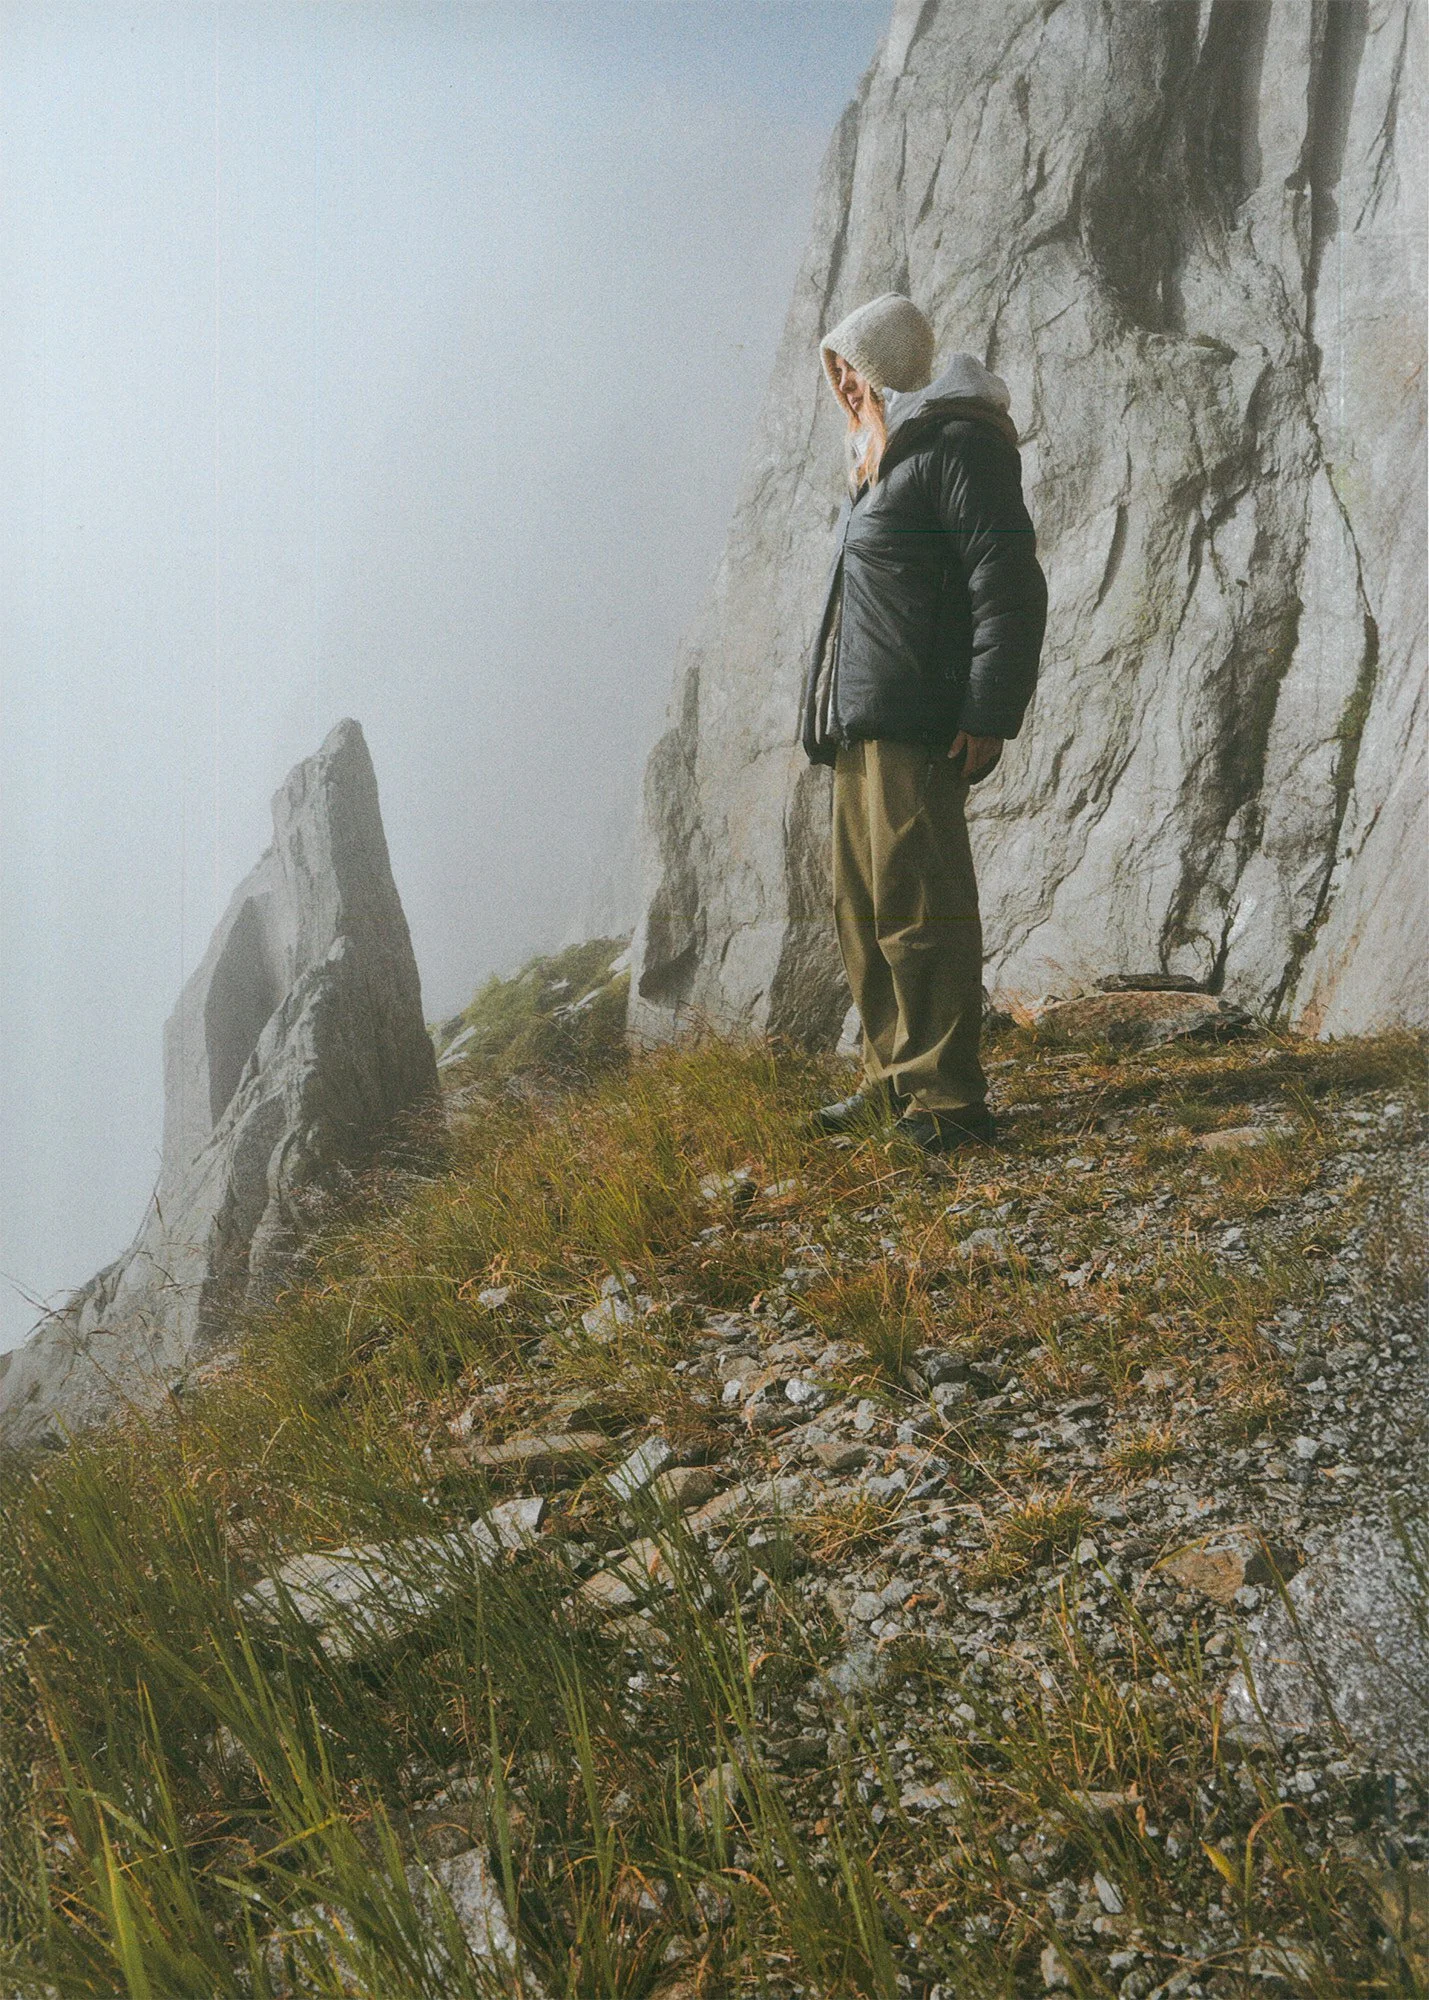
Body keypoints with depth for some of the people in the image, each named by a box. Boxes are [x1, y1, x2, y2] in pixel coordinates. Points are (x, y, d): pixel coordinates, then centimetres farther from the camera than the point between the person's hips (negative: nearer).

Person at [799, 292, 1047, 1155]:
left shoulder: (958, 443, -7)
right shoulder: (884, 461, 23)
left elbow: (1010, 586, -15)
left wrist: (989, 713, -20)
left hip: (918, 727, -10)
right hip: (859, 728, 10)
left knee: (916, 905, -11)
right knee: (864, 907, 13)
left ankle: (950, 1098, -5)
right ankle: (894, 1081, 22)